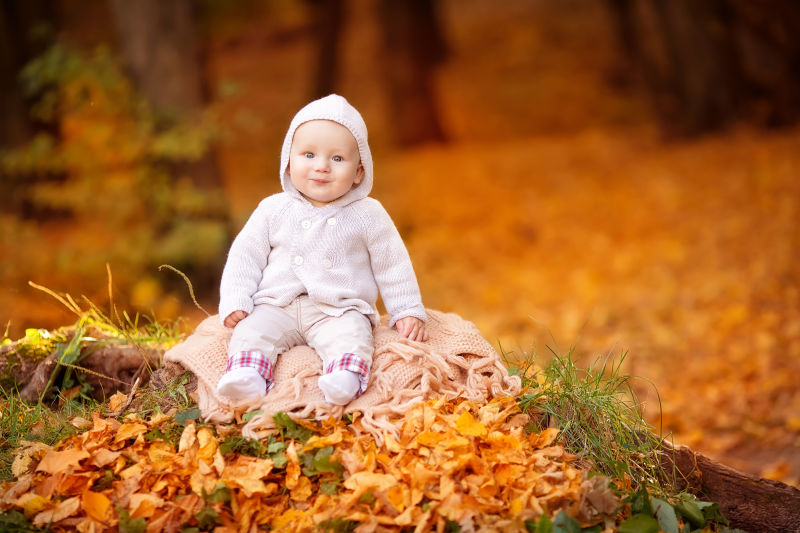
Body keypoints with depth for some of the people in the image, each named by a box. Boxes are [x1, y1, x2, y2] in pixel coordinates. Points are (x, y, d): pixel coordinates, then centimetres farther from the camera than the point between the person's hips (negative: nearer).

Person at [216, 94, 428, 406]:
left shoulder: (367, 215, 5)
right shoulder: (274, 210, 9)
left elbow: (393, 266, 10)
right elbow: (245, 255, 12)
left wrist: (408, 312, 4)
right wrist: (234, 303, -1)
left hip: (340, 311, -2)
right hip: (276, 307, 2)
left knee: (351, 338, -33)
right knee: (252, 332, -26)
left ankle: (343, 380, -53)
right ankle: (246, 378, -43)